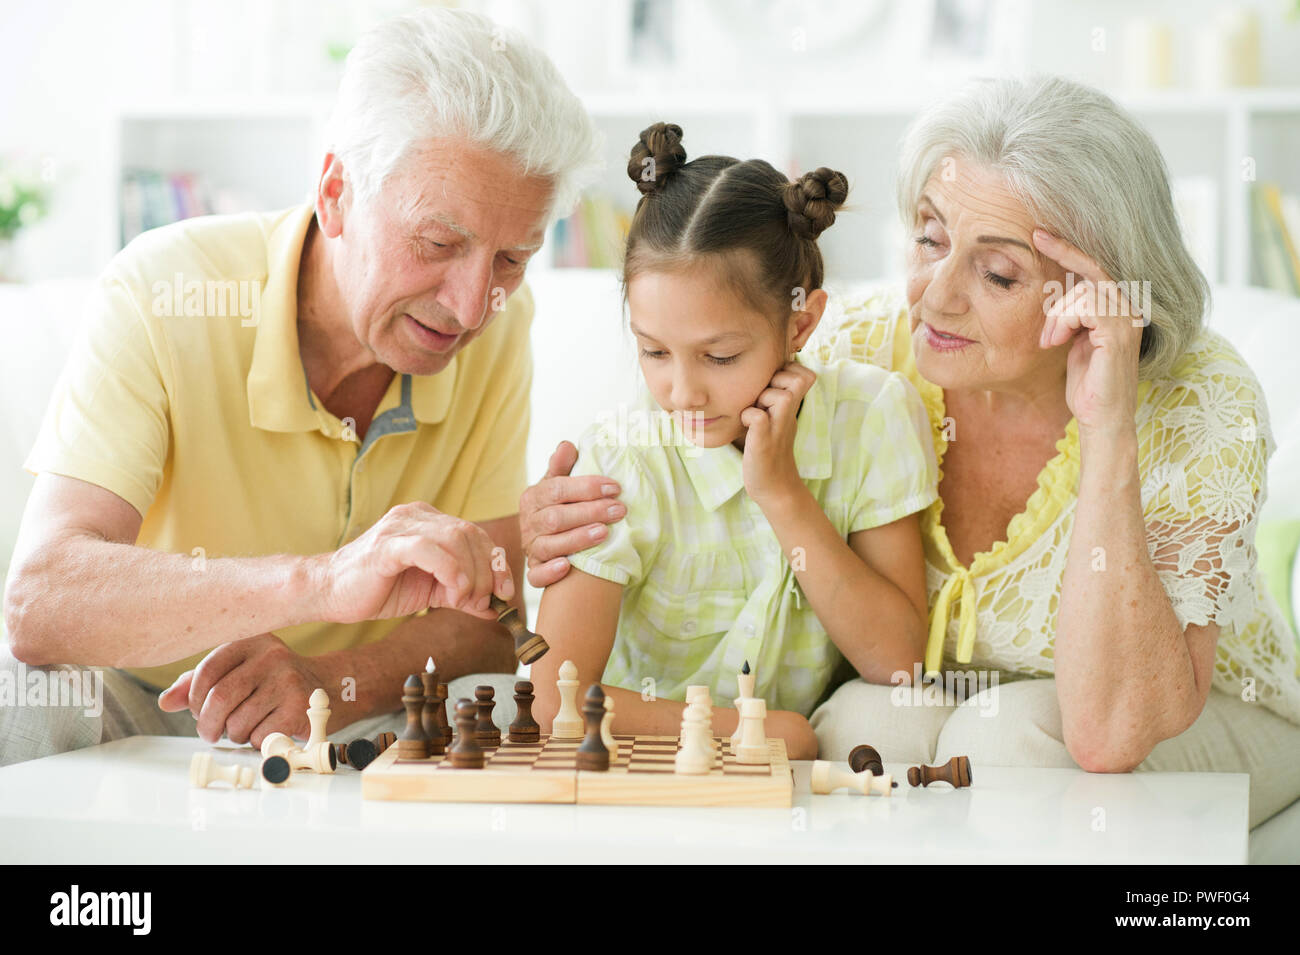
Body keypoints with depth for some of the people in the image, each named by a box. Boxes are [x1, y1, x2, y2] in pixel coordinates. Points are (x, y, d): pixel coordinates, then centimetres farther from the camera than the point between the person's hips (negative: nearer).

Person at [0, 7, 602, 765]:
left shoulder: (499, 327, -10)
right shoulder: (162, 294, -21)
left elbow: (490, 623, -8)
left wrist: (335, 681, -30)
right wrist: (320, 581, -49)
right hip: (134, 707, -2)